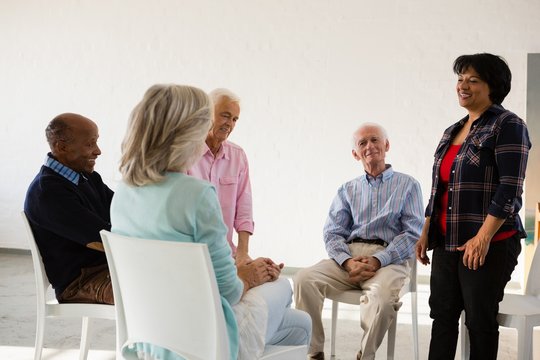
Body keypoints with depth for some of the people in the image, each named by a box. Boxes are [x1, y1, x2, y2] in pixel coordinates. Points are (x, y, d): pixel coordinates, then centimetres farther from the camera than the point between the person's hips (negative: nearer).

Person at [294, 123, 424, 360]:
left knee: (382, 296, -37)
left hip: (389, 258, -3)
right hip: (348, 256, 3)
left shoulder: (407, 185, 12)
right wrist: (348, 261, -12)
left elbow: (413, 233, 0)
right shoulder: (347, 190, 21)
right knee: (304, 279, -25)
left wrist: (377, 260, -14)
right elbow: (332, 233, 10)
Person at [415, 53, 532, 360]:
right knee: (442, 314, 10)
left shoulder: (507, 126, -7)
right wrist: (426, 232, 14)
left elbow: (509, 190, -15)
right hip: (447, 242, 7)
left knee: (480, 319, 2)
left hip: (488, 246, -7)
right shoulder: (453, 132, 16)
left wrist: (483, 237, -21)